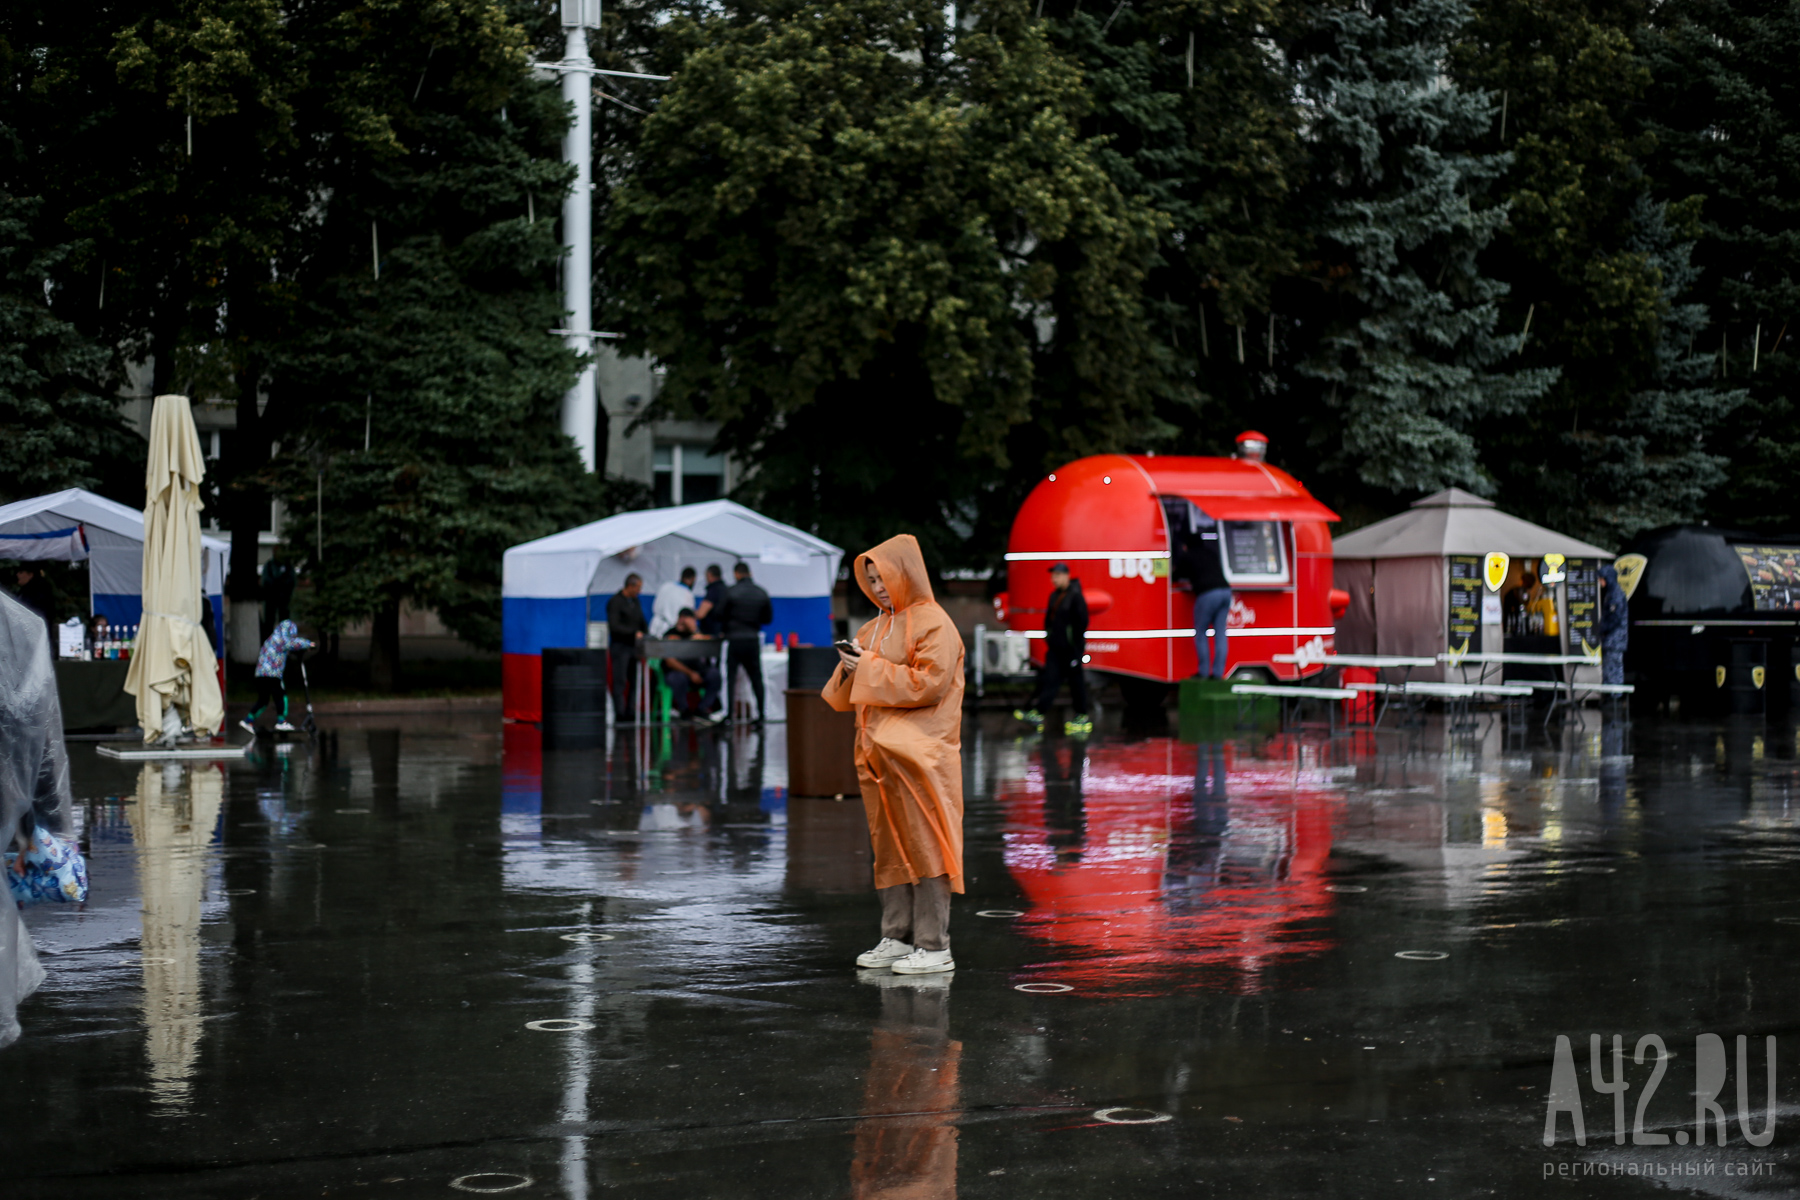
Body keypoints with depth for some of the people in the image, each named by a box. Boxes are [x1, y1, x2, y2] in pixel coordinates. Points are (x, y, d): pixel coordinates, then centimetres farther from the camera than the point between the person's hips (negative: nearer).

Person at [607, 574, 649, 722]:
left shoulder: (635, 601, 15)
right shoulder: (615, 602, -9)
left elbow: (642, 623, 21)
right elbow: (614, 626, -17)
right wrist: (634, 633, -20)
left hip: (633, 647, 7)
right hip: (620, 647, -7)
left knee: (634, 681, 4)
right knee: (619, 682, -6)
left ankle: (630, 712, 9)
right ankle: (620, 714, -5)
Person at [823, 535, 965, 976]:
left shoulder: (933, 624, -7)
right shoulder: (877, 627, 18)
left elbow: (928, 683, -17)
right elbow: (851, 691, 22)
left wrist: (870, 669, -13)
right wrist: (853, 666, -1)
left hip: (919, 756, -8)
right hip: (880, 754, 8)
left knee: (922, 846, -8)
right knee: (889, 849, 10)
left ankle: (935, 946, -5)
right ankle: (897, 938, 17)